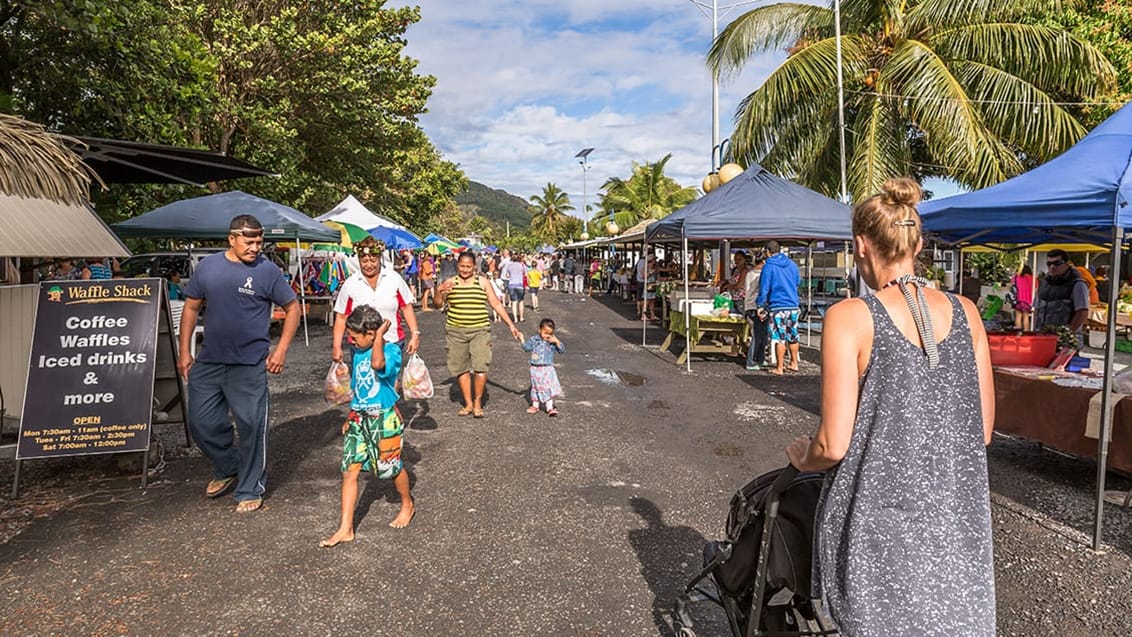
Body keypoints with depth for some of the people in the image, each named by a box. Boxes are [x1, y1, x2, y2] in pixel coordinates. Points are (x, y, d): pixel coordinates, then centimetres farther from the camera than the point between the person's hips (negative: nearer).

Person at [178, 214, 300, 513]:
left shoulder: (268, 271, -6)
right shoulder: (207, 265, 4)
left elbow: (292, 308, 1)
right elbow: (191, 308, 11)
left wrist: (281, 350, -6)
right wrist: (185, 351, 7)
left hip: (249, 365, -4)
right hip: (208, 362, 4)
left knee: (251, 427, 2)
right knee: (202, 423, 11)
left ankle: (250, 490, 18)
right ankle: (227, 469, 36)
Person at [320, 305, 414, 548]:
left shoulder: (391, 350, -15)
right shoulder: (358, 353, 7)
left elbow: (378, 364, -40)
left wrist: (380, 336, -27)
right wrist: (352, 416, 19)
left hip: (384, 419, -6)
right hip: (359, 418, 6)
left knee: (391, 467, 10)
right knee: (349, 471, -2)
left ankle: (407, 505, 38)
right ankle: (345, 529, 3)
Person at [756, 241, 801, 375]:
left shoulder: (768, 266, -8)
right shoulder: (791, 264, 8)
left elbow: (764, 288, -9)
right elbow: (798, 281, 23)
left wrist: (759, 305, -1)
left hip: (777, 306, -5)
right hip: (793, 305, 5)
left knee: (779, 338, -2)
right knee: (793, 336, 15)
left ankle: (779, 368, 2)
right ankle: (794, 364, 25)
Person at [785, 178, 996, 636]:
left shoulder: (850, 318, -15)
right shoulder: (965, 313, 0)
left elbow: (834, 445, -15)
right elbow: (982, 430, 7)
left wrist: (802, 457, 6)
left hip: (883, 519, -4)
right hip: (959, 519, 5)